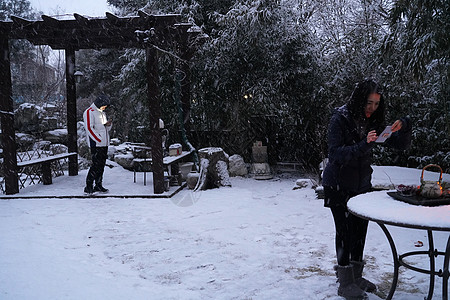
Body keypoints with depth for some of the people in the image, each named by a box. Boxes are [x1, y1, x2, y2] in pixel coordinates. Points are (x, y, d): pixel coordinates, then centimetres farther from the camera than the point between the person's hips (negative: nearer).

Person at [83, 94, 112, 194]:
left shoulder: (102, 113, 21)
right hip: (96, 144, -8)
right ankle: (88, 187, -7)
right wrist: (99, 139, -18)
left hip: (104, 144, 8)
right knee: (96, 164, -12)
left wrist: (108, 125, 1)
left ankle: (98, 185, 16)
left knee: (102, 164, 9)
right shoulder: (89, 112, -6)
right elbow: (89, 128, -15)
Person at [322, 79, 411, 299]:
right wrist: (364, 145, -33)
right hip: (338, 185, -6)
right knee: (345, 230, -4)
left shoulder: (373, 121, 2)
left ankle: (355, 277, 26)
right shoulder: (340, 119, -14)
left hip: (361, 184, 6)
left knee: (360, 230, 11)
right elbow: (335, 153, -22)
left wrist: (403, 127, -16)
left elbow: (401, 145, 4)